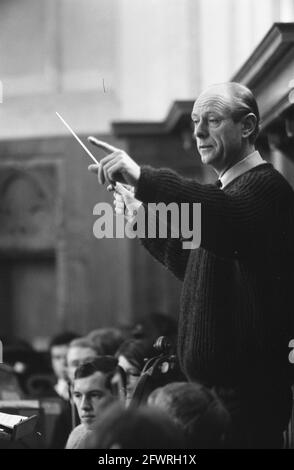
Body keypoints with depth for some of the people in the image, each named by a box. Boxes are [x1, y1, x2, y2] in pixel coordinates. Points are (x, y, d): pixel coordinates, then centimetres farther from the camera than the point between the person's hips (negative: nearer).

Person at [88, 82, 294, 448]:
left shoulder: (264, 185, -12)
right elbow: (193, 266, 27)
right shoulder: (228, 189, 20)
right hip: (213, 380, 10)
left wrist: (143, 179, -46)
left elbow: (228, 217, -36)